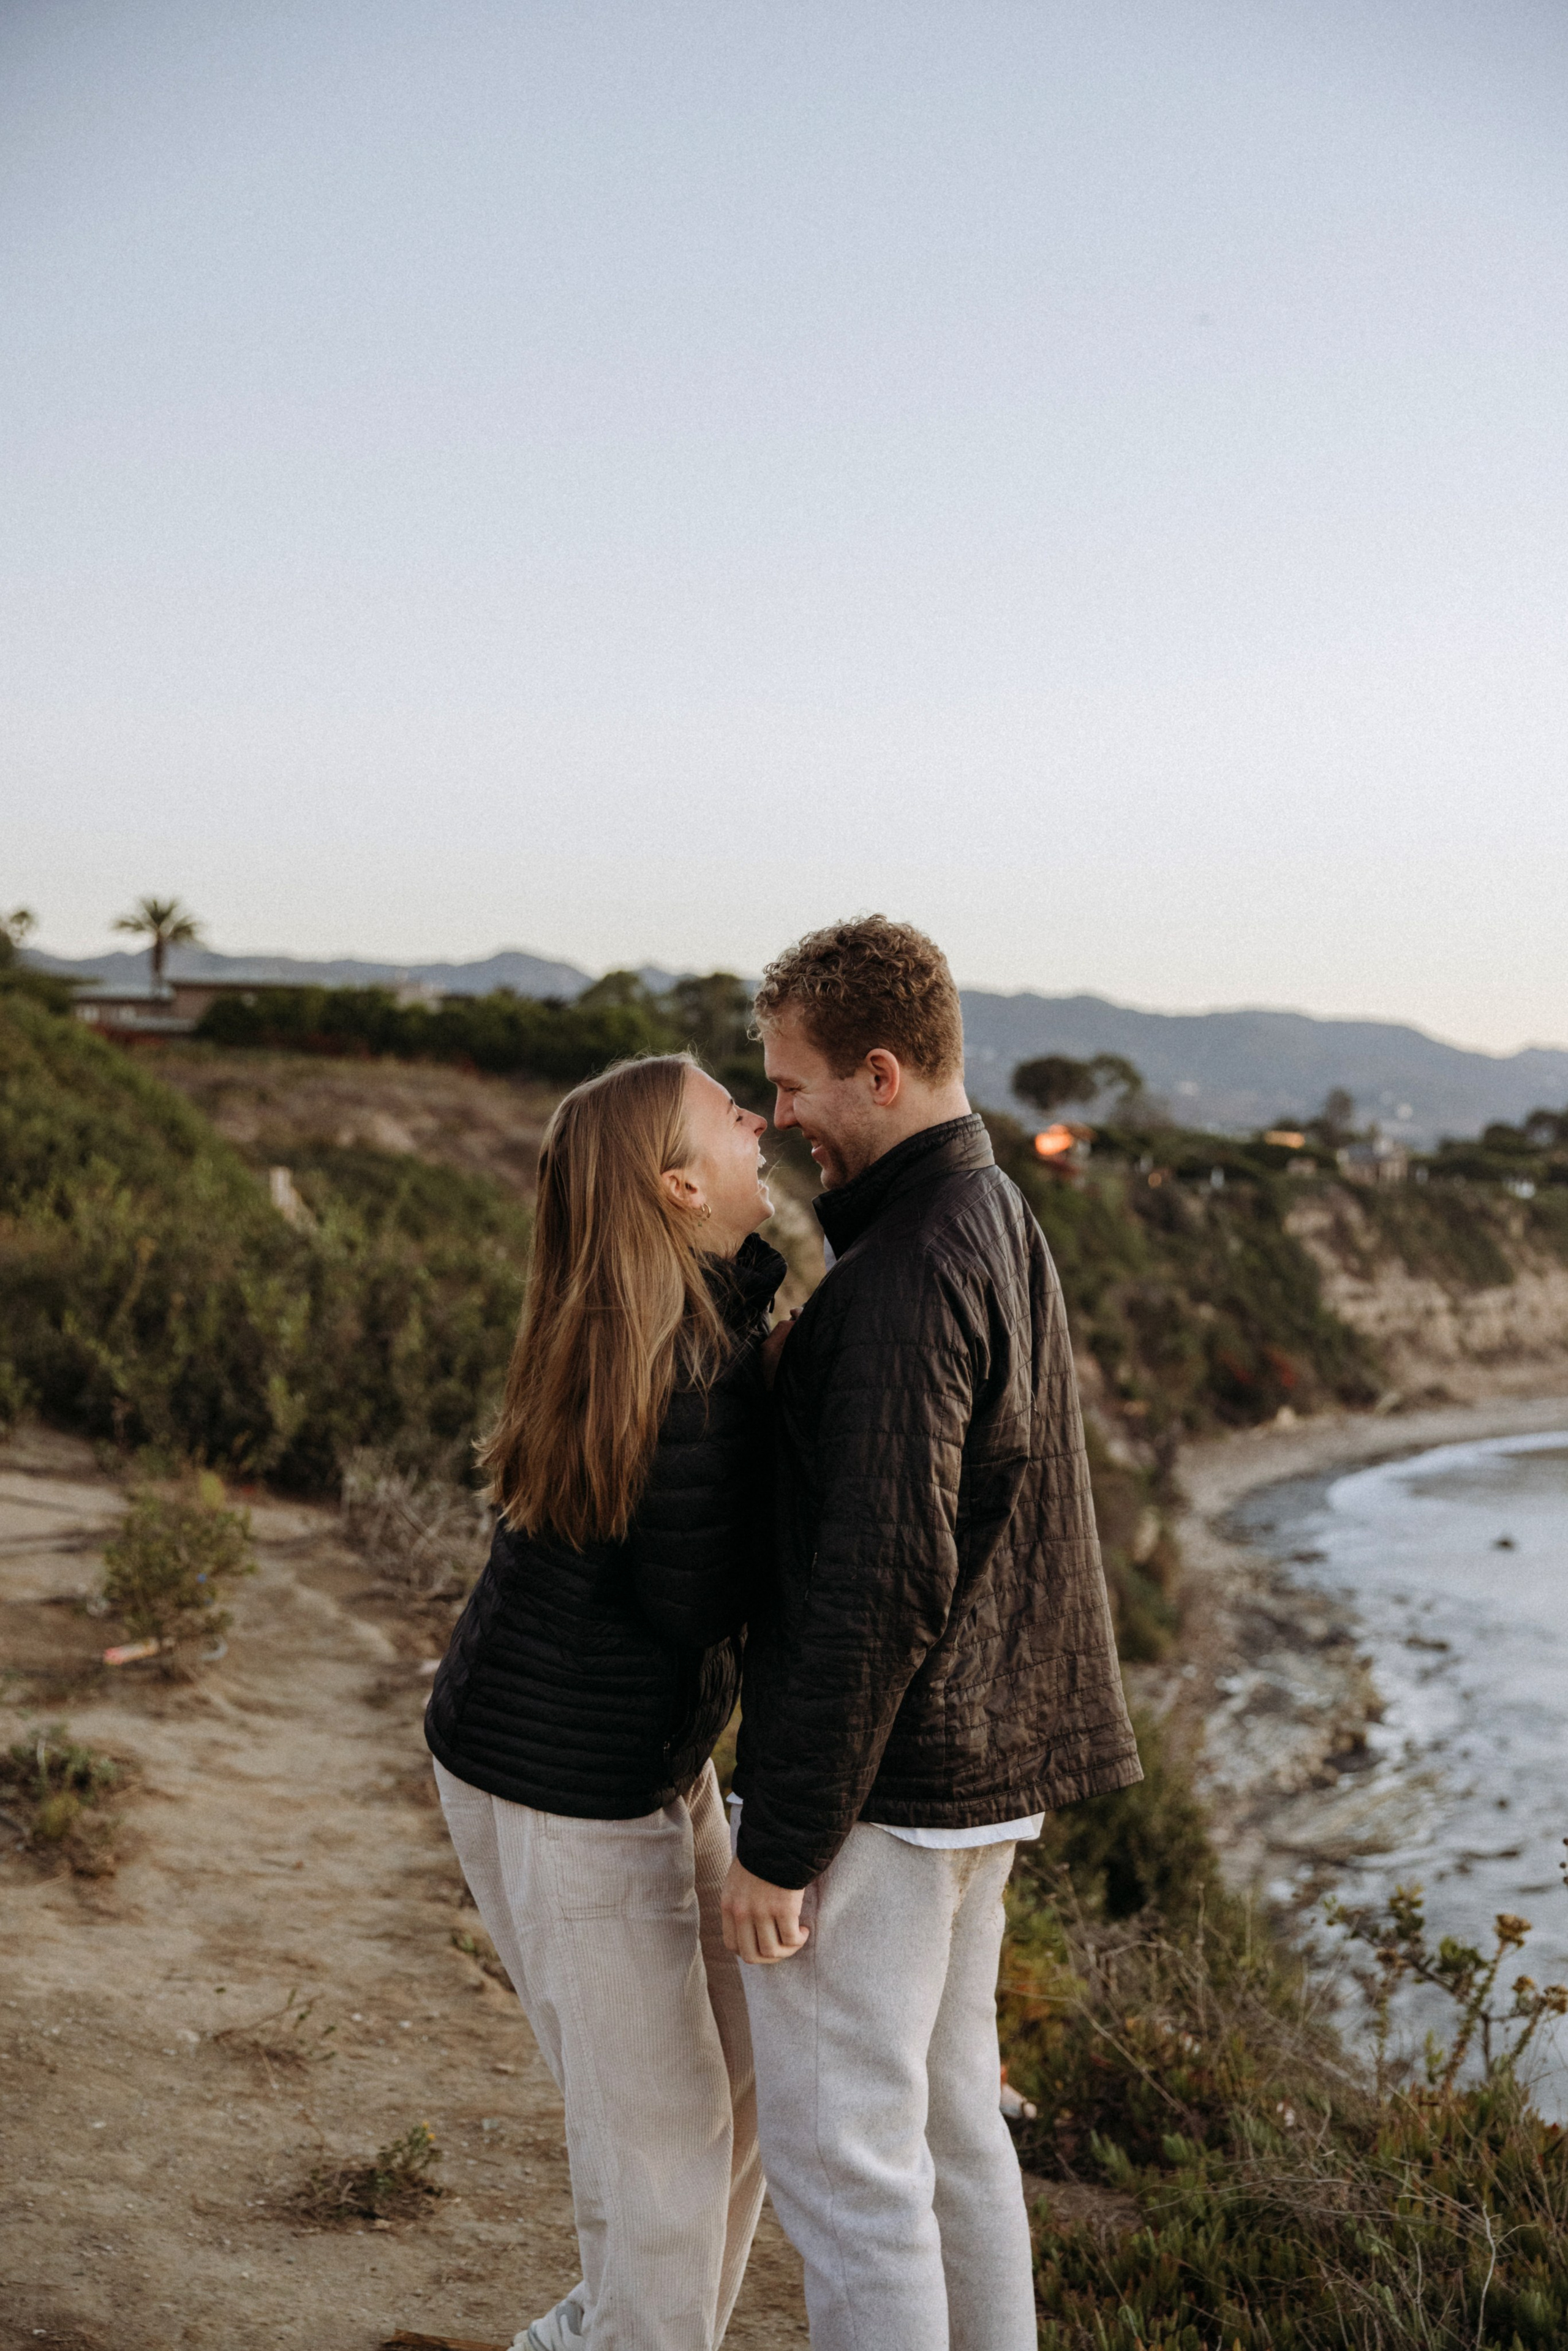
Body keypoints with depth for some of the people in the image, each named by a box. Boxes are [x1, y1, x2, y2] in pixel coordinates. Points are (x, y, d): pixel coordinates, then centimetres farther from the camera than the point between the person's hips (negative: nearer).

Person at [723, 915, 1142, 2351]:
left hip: (880, 1784, -10)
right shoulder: (1002, 1224, 10)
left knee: (836, 2149, 3)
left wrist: (781, 1840, -19)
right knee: (946, 2117, 20)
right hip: (985, 1771, 10)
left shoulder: (910, 1275, -22)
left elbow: (880, 1585, -25)